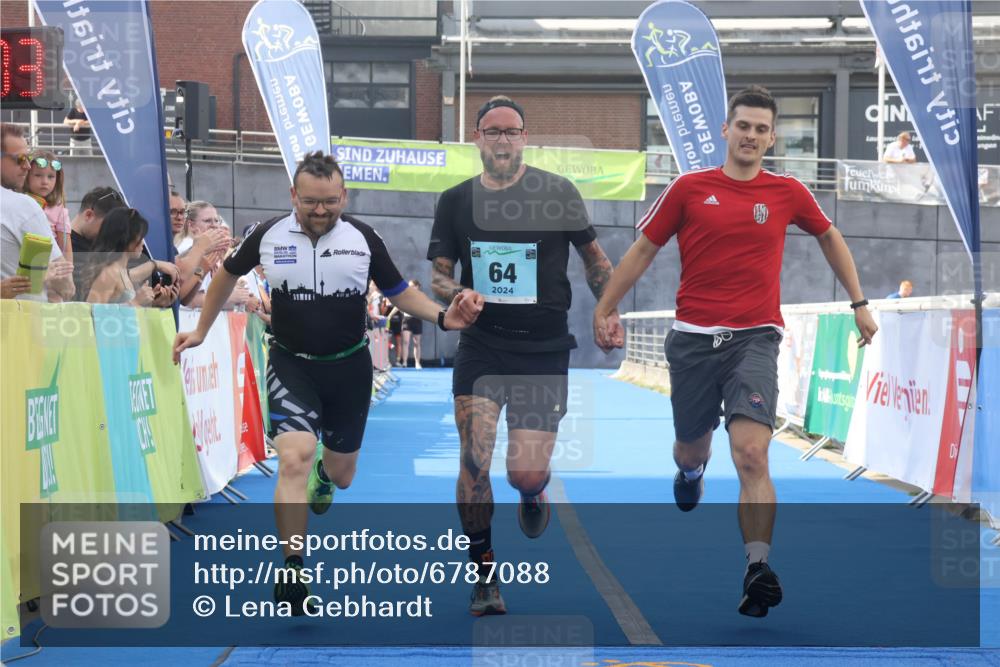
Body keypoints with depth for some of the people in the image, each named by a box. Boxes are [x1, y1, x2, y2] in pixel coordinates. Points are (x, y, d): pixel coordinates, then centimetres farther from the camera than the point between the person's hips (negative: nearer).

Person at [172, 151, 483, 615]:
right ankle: (291, 571, -16)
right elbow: (229, 273, 12)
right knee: (294, 457, -24)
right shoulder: (268, 236, -8)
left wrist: (443, 317, -13)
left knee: (341, 474, 14)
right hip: (291, 365, -2)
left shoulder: (364, 239, -7)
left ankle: (325, 473, 56)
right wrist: (202, 329, 15)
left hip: (349, 368, 2)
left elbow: (399, 292, 4)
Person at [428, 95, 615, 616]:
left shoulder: (558, 193, 0)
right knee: (474, 463, -10)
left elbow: (593, 257, 11)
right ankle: (484, 576, 4)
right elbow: (438, 271, 10)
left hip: (544, 349, -1)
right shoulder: (456, 200, 6)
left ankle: (532, 494, 34)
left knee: (526, 473, -6)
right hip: (480, 346, 2)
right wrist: (450, 291, -13)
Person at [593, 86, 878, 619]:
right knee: (691, 447, 17)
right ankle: (690, 471, 56)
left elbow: (829, 237, 23)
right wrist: (605, 309, 7)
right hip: (692, 337, 1)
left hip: (754, 339, -1)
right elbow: (644, 249, 10)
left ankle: (757, 570, -21)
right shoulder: (690, 188, 2)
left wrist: (858, 303, 21)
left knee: (752, 455, -19)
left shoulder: (787, 193, 5)